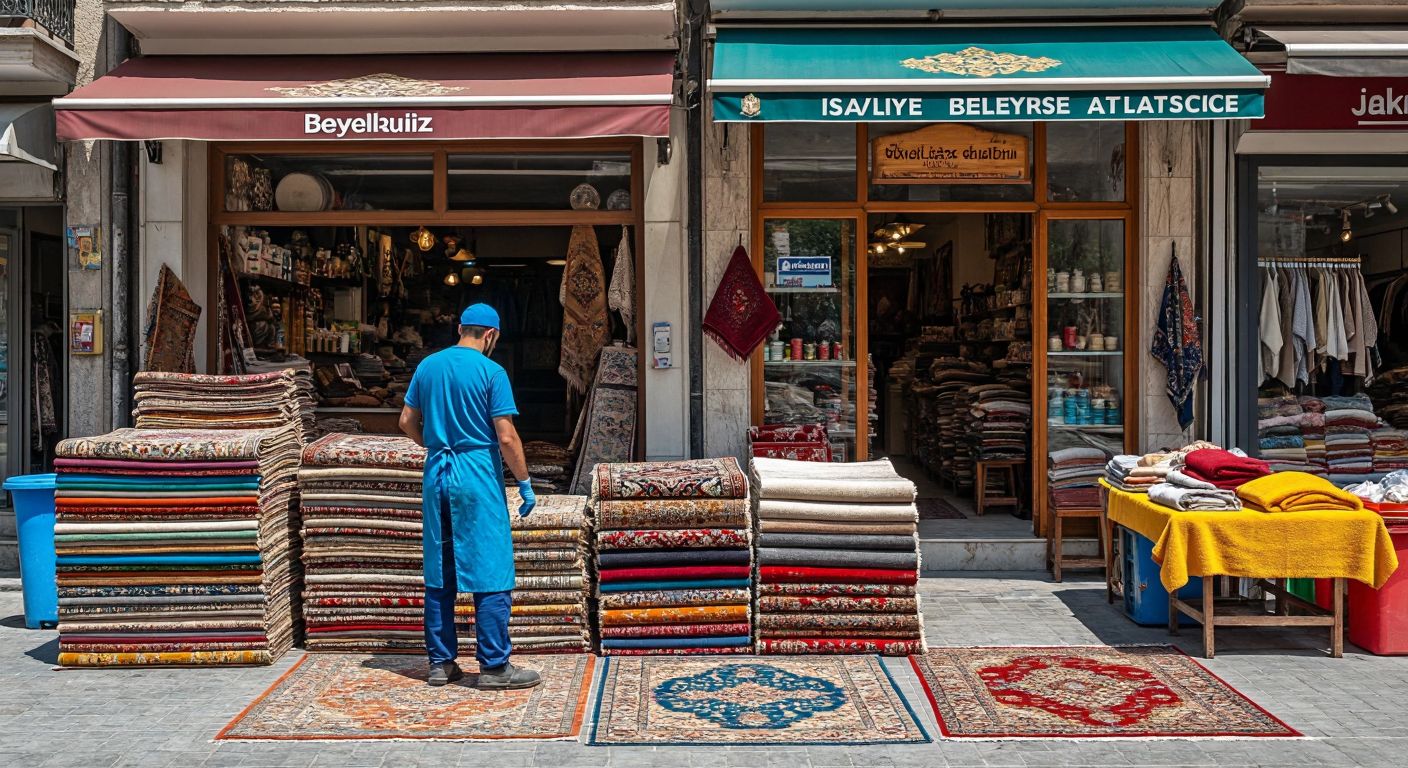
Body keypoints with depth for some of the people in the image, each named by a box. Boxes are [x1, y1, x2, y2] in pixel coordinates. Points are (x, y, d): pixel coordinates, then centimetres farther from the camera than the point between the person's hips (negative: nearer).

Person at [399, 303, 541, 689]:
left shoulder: (428, 366, 7)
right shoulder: (491, 372, -10)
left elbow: (407, 421, 13)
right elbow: (506, 437, -13)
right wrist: (525, 483, -4)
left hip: (437, 474, 6)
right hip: (478, 476, -6)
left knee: (439, 573, 12)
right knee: (491, 574, 0)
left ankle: (441, 663, 19)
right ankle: (494, 667, 4)